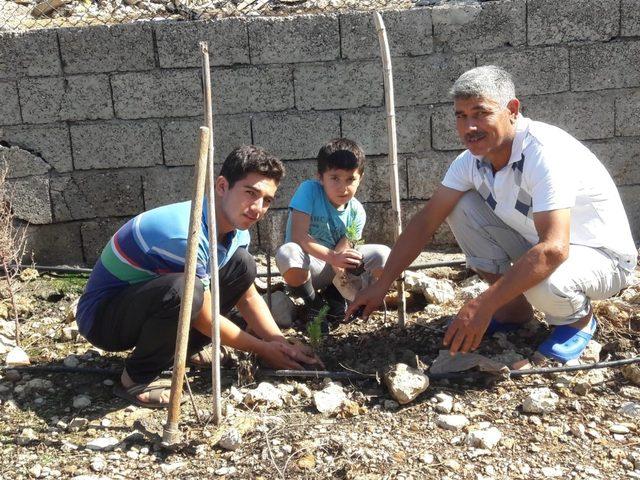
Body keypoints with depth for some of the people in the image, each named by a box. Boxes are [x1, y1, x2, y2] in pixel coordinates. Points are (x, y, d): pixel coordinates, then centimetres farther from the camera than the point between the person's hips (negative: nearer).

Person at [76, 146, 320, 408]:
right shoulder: (185, 235, -33)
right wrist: (263, 350, -10)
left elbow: (249, 297, 5)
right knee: (183, 290, -38)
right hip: (102, 317, -8)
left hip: (145, 297, 8)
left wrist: (282, 344, -7)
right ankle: (138, 378, -13)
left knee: (242, 264, -1)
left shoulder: (235, 231, -6)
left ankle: (183, 348, 8)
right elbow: (205, 320, -22)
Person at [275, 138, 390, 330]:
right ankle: (314, 303, -8)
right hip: (307, 267, -3)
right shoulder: (309, 190, -18)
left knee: (383, 255, -16)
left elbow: (342, 251, -12)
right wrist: (333, 256, -37)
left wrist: (340, 266, -36)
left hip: (335, 269, 4)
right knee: (287, 254, -38)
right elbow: (298, 236, -26)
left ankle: (334, 295, 5)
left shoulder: (356, 213, -7)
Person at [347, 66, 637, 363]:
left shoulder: (545, 152, -32)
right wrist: (381, 285, -8)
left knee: (544, 285, -39)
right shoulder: (472, 159, -9)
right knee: (460, 207, -10)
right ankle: (514, 308, 5)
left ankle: (579, 318, 1)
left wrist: (482, 306, -40)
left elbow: (553, 250, -40)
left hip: (602, 255, -6)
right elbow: (426, 221, -5)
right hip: (535, 244, 7)